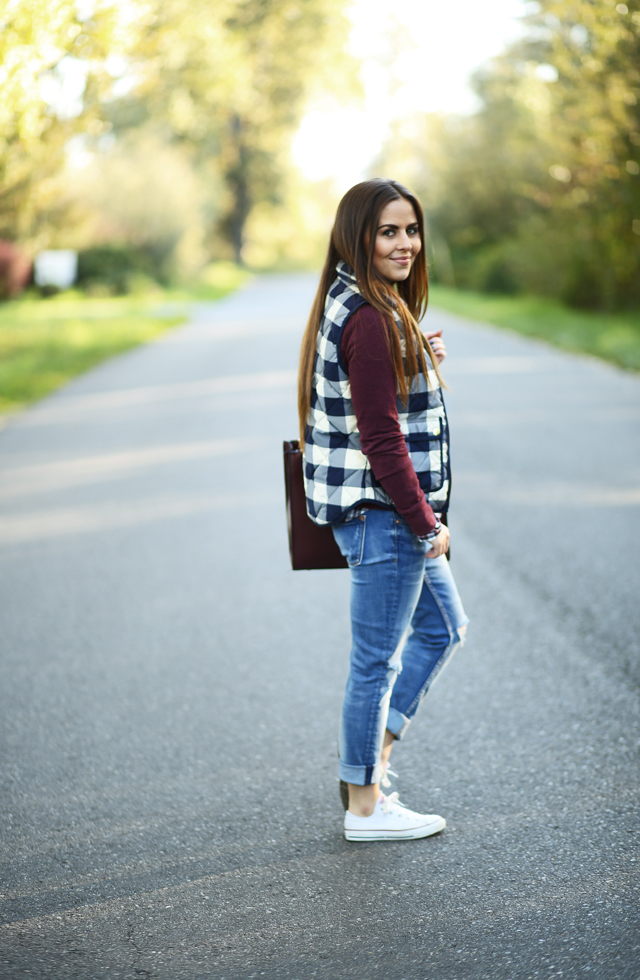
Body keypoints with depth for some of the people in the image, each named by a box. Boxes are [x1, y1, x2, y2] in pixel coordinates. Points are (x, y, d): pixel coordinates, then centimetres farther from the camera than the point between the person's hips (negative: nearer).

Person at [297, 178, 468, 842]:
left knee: (442, 628, 22)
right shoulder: (368, 319, -20)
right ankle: (365, 807, 14)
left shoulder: (356, 307, 11)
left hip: (395, 512, 11)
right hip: (382, 512, -11)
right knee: (377, 658, 1)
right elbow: (381, 438, -22)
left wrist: (416, 365, 8)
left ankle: (368, 748, 26)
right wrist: (426, 524, -17)